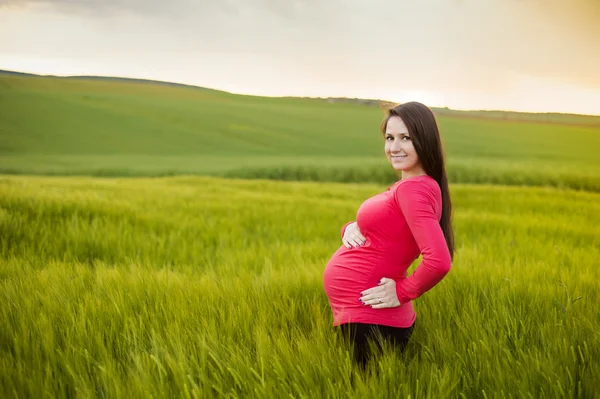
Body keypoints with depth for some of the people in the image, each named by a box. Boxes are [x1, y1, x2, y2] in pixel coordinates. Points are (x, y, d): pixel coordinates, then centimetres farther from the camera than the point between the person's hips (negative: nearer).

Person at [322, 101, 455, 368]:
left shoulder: (413, 189, -19)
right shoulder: (407, 185, 10)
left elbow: (439, 261, -32)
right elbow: (375, 229, 20)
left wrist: (402, 292, -16)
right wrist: (350, 228, -2)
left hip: (368, 320, -10)